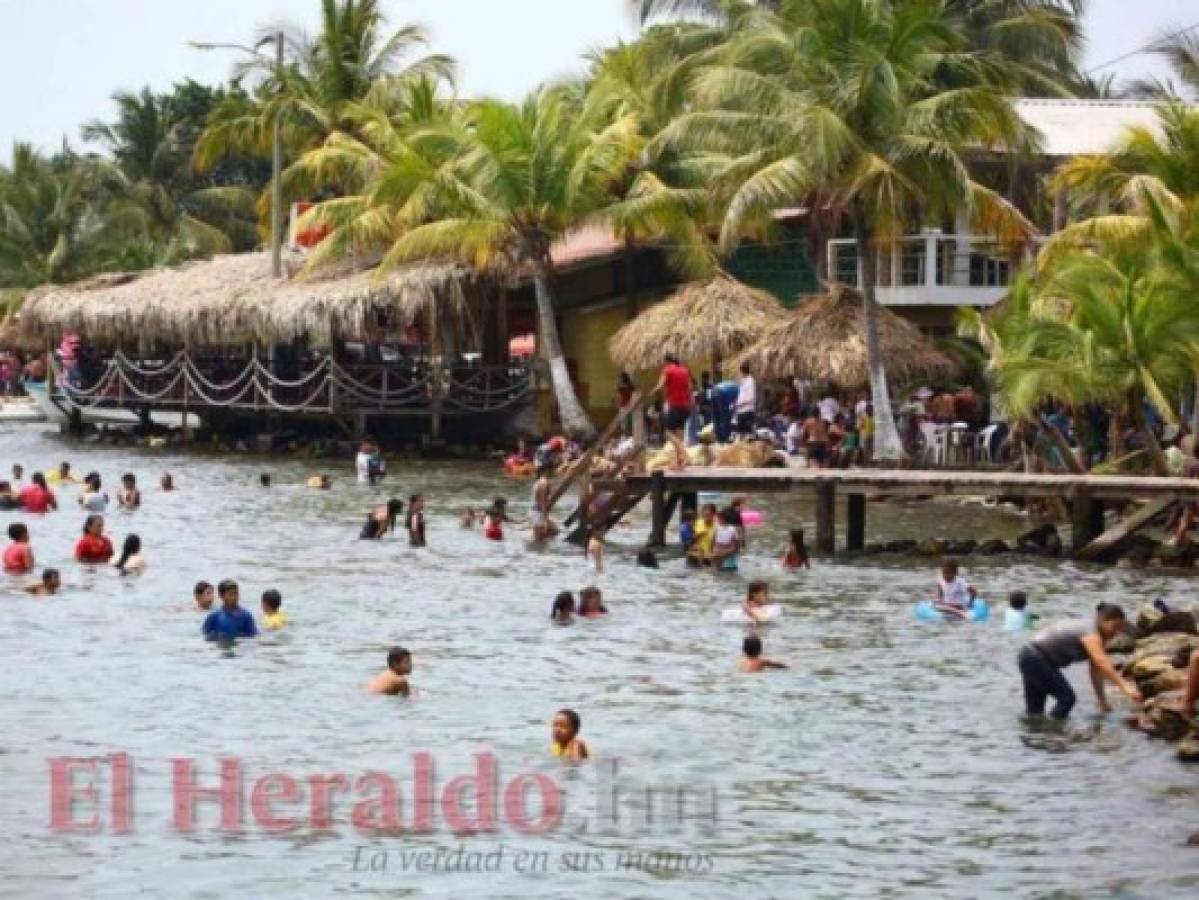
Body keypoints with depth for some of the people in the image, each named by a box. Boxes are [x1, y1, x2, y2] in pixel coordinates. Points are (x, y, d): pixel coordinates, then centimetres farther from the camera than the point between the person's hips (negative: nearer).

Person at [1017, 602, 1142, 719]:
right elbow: (1103, 663, -38)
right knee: (1066, 698, -11)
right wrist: (1125, 686, -48)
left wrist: (1103, 702, 8)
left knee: (1035, 708, 16)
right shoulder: (1090, 633, -23)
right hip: (1035, 658, -10)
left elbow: (1096, 671, 9)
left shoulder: (1097, 636, 6)